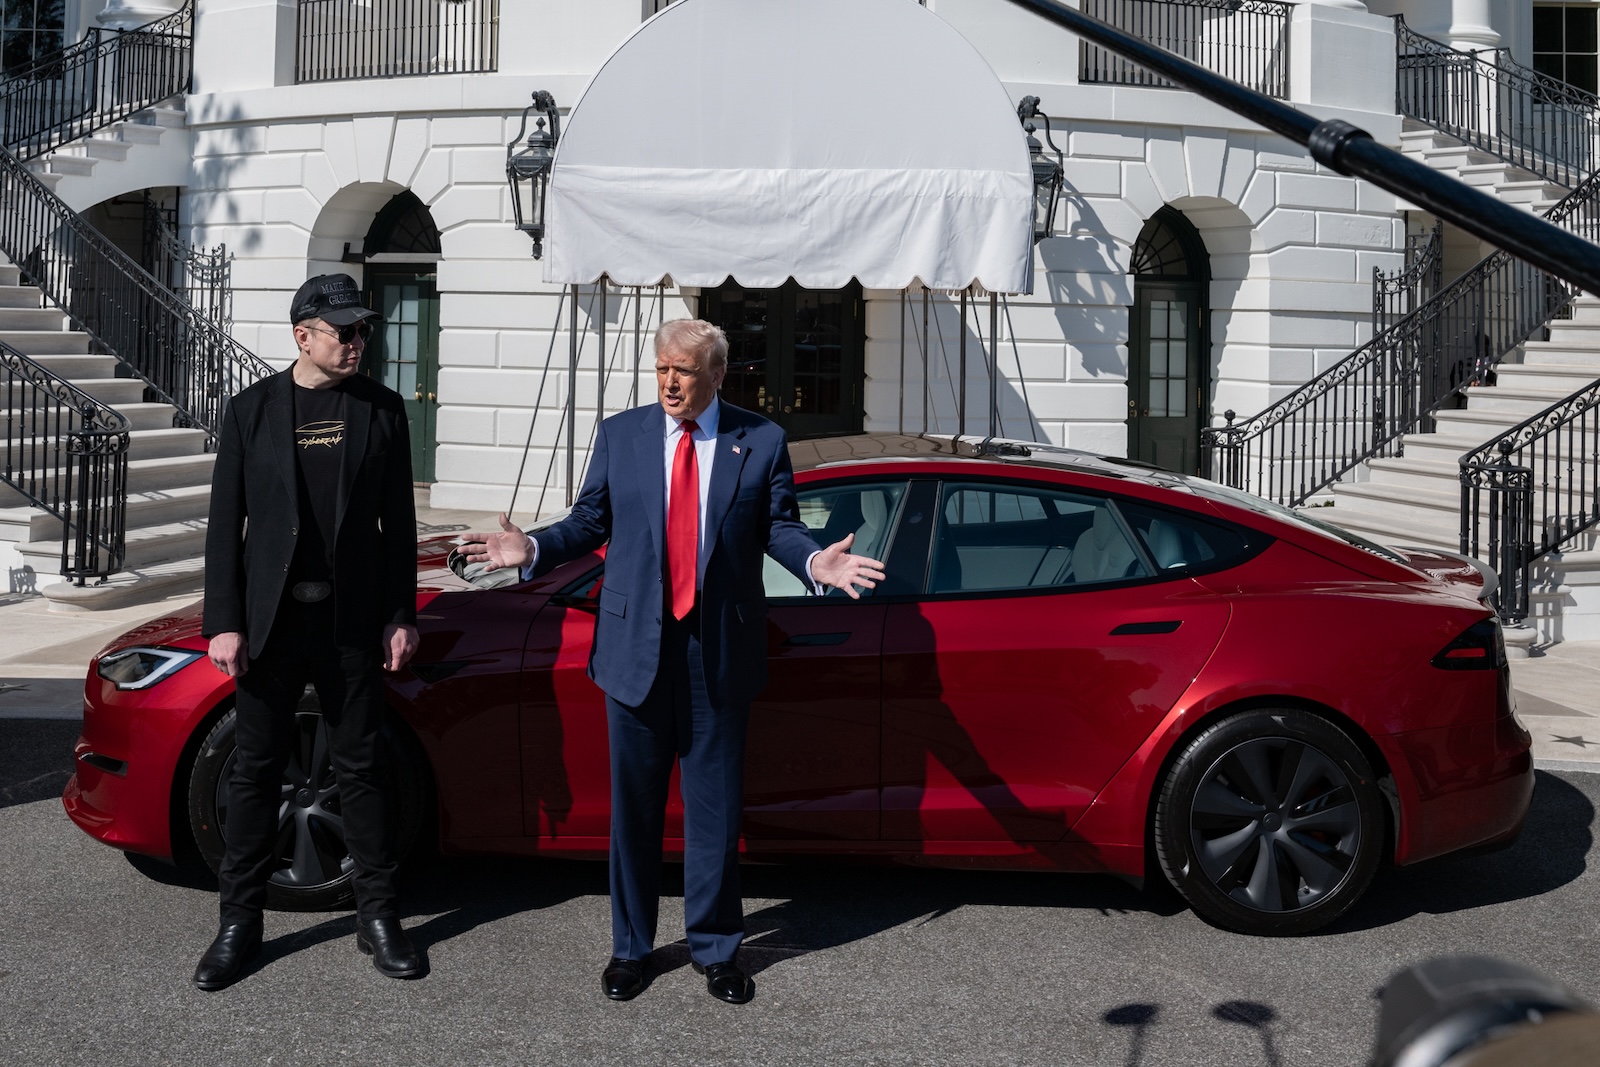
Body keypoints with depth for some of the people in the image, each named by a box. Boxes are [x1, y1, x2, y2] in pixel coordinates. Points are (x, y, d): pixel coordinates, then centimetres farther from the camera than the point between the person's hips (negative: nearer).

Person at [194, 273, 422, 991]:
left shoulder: (381, 408, 3)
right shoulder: (252, 410, 1)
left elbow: (398, 521, 6)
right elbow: (226, 524, 1)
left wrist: (400, 616, 1)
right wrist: (224, 623, -5)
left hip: (352, 620, 0)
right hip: (270, 619, 0)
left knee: (361, 770, 7)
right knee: (256, 772, 7)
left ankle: (377, 918, 17)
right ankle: (239, 924, 18)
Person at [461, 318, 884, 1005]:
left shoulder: (761, 442, 2)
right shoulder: (619, 435, 5)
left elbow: (779, 528, 1)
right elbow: (589, 522, 6)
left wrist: (815, 561, -19)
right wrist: (531, 549, -10)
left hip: (720, 651, -1)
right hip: (636, 645, 1)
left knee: (715, 805, 7)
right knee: (633, 804, 10)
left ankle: (714, 947, 23)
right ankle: (630, 946, 25)